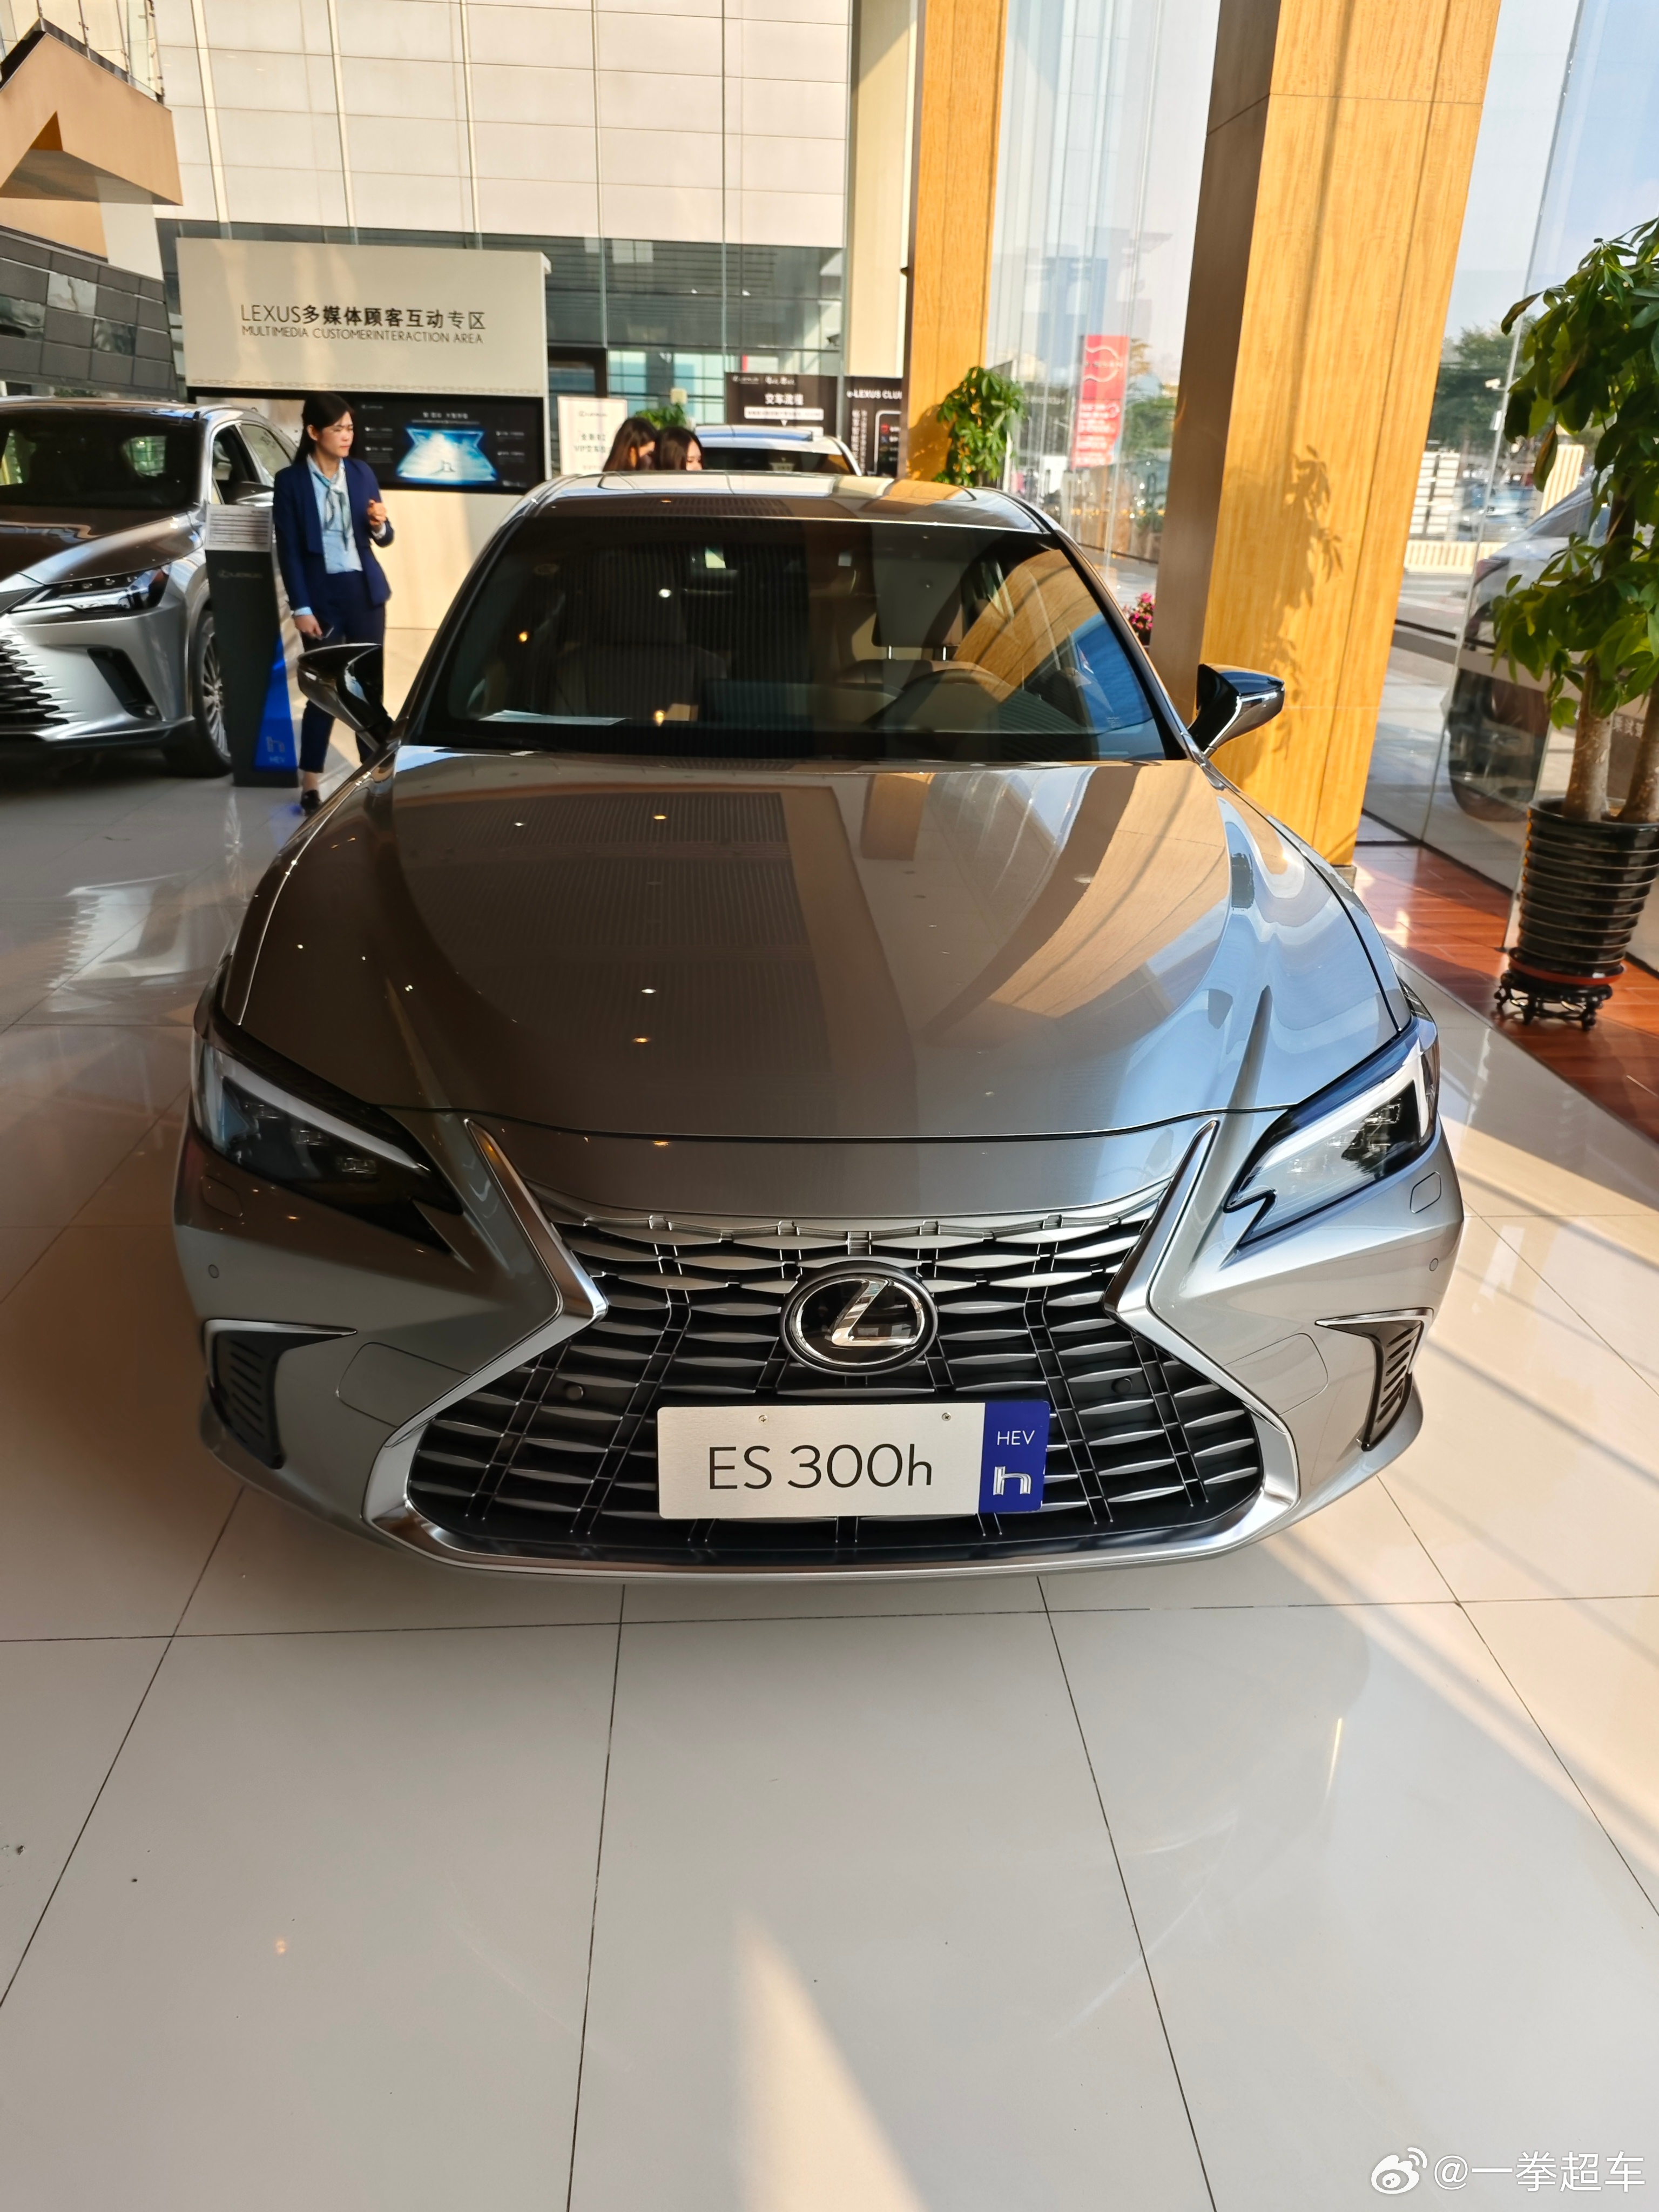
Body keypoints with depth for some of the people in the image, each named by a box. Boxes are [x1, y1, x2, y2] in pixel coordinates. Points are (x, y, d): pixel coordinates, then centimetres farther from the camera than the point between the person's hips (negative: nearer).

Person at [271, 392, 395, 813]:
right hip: (323, 594, -3)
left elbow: (382, 539, 12)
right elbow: (288, 550, -6)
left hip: (365, 590, 4)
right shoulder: (290, 480, -5)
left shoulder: (362, 473, 6)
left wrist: (379, 526, -11)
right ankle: (311, 787, 8)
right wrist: (301, 609, -12)